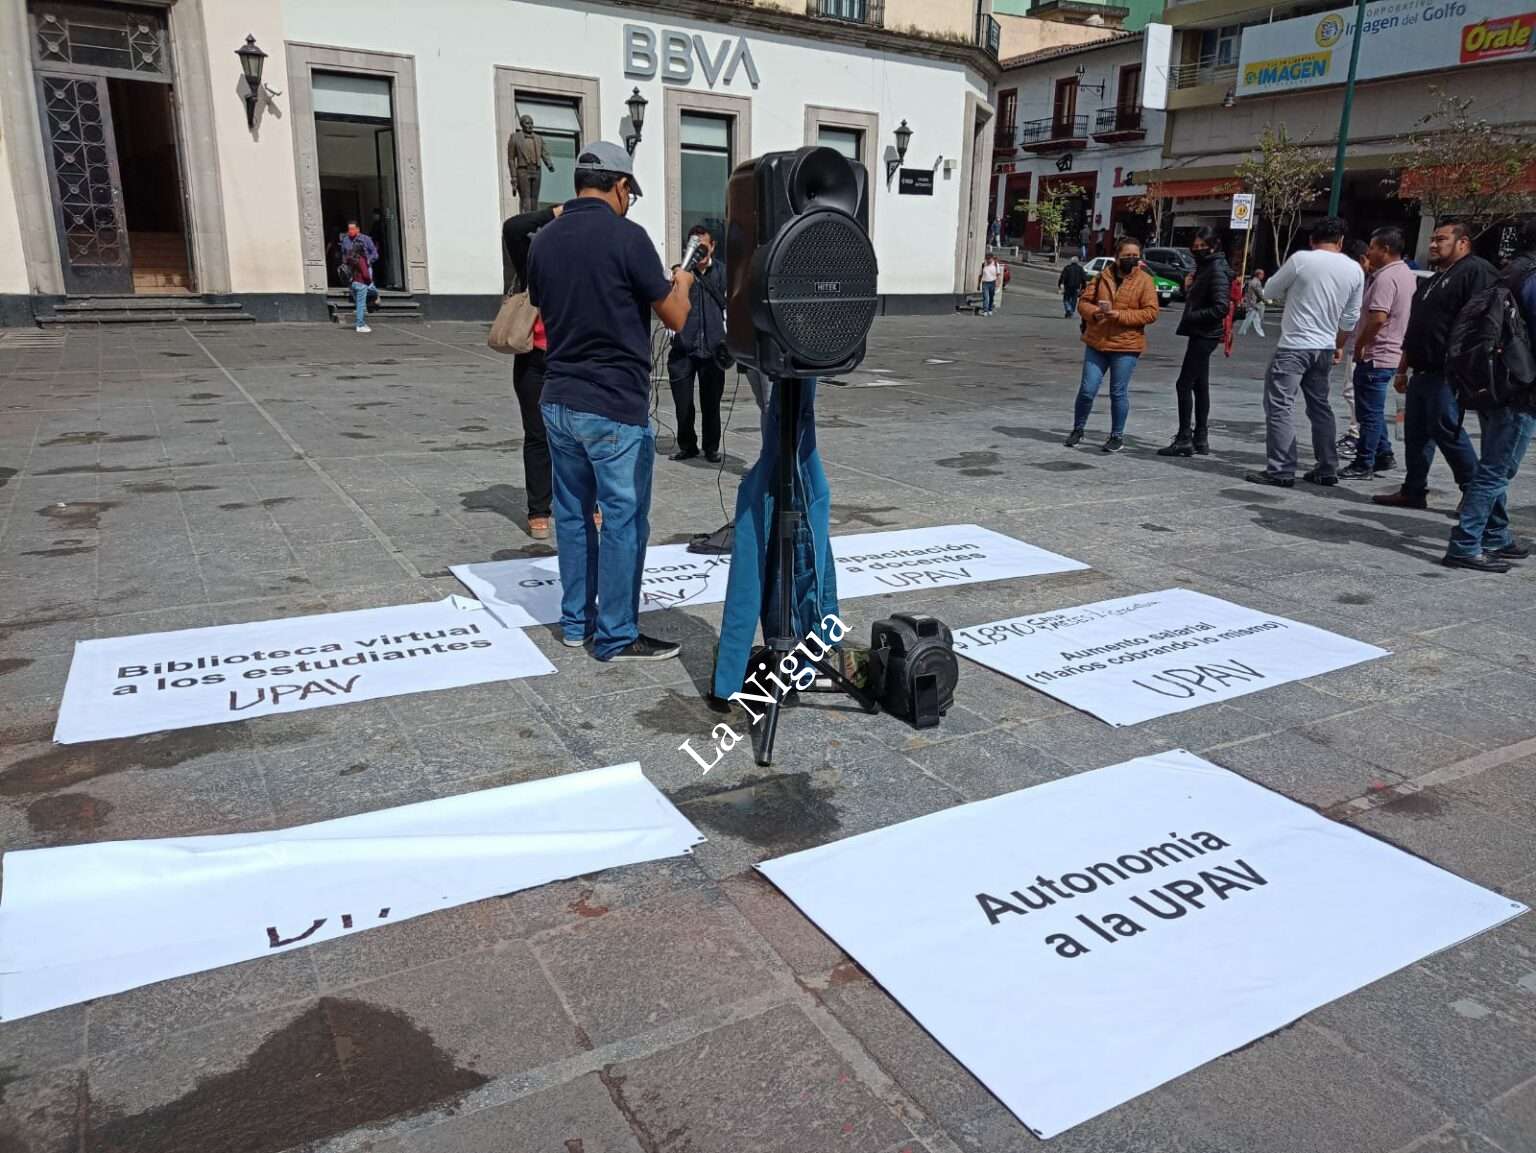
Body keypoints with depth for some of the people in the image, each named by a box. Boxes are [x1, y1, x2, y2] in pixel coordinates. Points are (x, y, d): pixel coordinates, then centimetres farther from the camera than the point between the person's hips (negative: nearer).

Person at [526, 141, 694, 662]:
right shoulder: (626, 236, -12)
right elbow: (676, 318, -6)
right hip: (615, 407, -7)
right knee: (623, 521, 2)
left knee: (572, 515, 15)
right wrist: (681, 284, 14)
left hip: (560, 401, 7)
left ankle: (575, 622, 24)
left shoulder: (543, 241, 7)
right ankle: (616, 636, 9)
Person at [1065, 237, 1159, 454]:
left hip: (1126, 347, -3)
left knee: (1118, 393, 4)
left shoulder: (1145, 281, -2)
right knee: (1087, 389, 3)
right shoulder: (1103, 277, 7)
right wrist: (1093, 313, -15)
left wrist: (1120, 315, -19)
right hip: (1096, 344, 3)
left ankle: (1117, 436, 18)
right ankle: (1078, 429, 22)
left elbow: (1151, 312, -9)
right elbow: (1084, 302, 8)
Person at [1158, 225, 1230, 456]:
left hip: (1205, 335, -11)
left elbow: (1221, 307, -22)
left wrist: (1192, 317, -18)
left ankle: (1184, 440, -7)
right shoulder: (1203, 267, 15)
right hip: (1201, 334, 11)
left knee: (1184, 384, -10)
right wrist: (1188, 288, 8)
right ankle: (1200, 438, 21)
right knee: (1200, 385, 14)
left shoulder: (1217, 270, -14)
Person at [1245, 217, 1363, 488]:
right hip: (1325, 348, 6)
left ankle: (1281, 470, -11)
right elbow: (1350, 317, 12)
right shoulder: (1355, 270, 6)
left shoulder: (1301, 260, -10)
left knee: (1280, 406, -5)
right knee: (1320, 407, 16)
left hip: (1294, 346, -6)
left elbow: (1269, 293, 0)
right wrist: (1339, 346, 25)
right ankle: (1327, 469, 20)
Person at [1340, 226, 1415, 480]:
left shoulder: (1386, 277, -18)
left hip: (1375, 355, -10)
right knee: (1374, 411, 19)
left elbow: (1378, 317, -27)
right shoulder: (1407, 274, 14)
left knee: (1369, 413, -3)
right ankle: (1384, 455, 25)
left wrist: (1359, 345, -16)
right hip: (1392, 353, 10)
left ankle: (1363, 465, 3)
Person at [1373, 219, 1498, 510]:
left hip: (1448, 374, -10)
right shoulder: (1432, 281, 24)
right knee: (1416, 432, 10)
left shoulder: (1476, 271, -8)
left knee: (1447, 429, -10)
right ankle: (1414, 491, 17)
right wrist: (1403, 369, 25)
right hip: (1422, 372, 10)